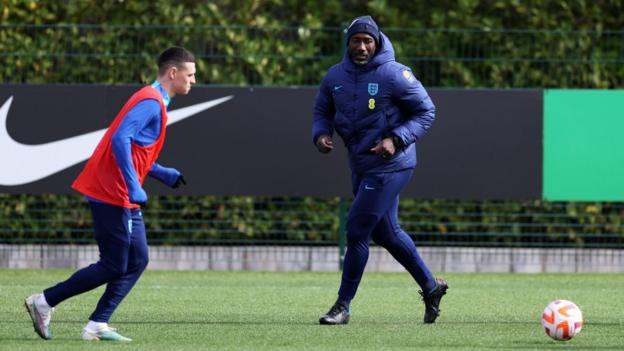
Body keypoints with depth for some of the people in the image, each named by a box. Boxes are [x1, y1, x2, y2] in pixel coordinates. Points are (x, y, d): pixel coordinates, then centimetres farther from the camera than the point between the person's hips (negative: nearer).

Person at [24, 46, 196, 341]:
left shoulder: (153, 102, 18)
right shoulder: (151, 102, -14)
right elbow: (120, 140, -26)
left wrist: (165, 175, 16)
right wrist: (133, 187, -30)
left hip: (125, 200, 10)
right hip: (113, 195, -10)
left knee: (137, 262, 7)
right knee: (113, 267, -6)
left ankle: (97, 325, 5)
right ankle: (44, 302, 2)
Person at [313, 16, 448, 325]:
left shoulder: (394, 75, -14)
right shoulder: (335, 77, 3)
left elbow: (426, 112, -9)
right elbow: (322, 111, 16)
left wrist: (397, 140, -21)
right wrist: (321, 134, -6)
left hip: (390, 166, -8)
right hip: (360, 167, 8)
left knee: (356, 230, -12)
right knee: (385, 232, 18)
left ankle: (343, 306, -2)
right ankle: (431, 286, 36)